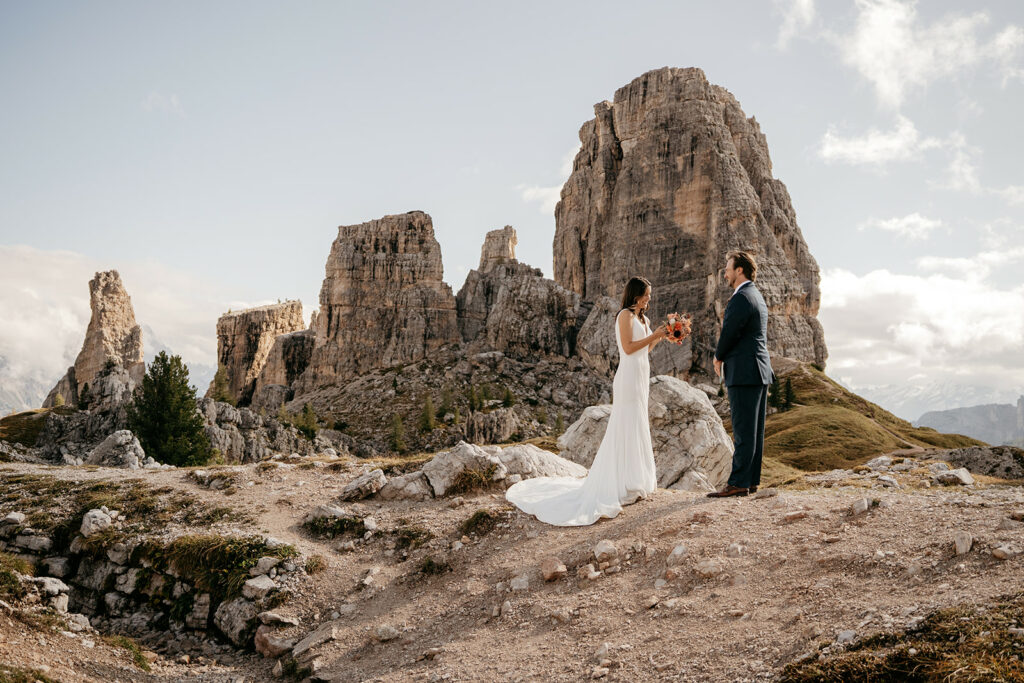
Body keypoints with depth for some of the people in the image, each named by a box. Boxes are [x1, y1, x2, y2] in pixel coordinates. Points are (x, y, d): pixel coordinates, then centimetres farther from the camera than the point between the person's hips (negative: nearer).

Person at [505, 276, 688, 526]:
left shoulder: (643, 319, 17)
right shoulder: (625, 315, -10)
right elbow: (628, 348, -18)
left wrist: (661, 337, 7)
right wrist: (654, 335, -14)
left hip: (641, 376, 10)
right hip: (629, 376, -10)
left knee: (639, 427, 14)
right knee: (627, 428, -7)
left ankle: (637, 479, 23)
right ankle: (625, 484, -2)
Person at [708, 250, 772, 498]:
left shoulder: (741, 298, -14)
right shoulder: (757, 297, 18)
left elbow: (729, 334, -14)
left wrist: (718, 358, 4)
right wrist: (724, 357, 10)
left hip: (744, 374, -10)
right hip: (760, 372, 10)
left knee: (743, 432, -8)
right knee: (754, 431, 10)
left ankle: (738, 483, -7)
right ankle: (751, 480, 15)